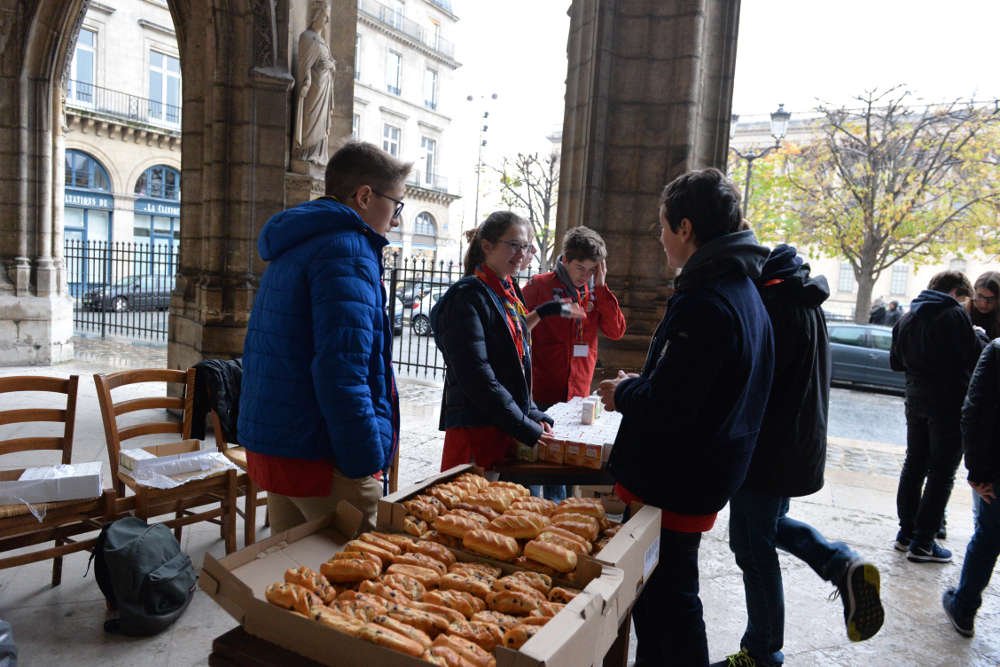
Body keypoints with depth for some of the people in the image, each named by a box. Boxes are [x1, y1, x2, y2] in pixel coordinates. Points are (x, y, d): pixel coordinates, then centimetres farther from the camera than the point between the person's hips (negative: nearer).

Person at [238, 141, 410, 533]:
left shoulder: (292, 248, 17)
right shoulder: (348, 250, -15)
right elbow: (342, 373, -25)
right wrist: (366, 467, -19)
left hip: (269, 447, 10)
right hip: (319, 457, -10)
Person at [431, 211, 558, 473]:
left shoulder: (508, 294, 15)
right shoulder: (469, 296, -12)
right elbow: (476, 376, -20)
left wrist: (535, 416, 5)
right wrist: (527, 429, -18)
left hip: (506, 431, 8)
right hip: (475, 430, -8)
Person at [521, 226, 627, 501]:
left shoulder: (596, 293, 8)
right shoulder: (540, 286, -4)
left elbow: (616, 331, -3)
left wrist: (601, 287, -8)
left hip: (577, 394, 4)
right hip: (541, 393, -4)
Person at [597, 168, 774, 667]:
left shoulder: (704, 303, -23)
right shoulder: (742, 290, 10)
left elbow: (666, 407, -27)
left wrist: (622, 394, -7)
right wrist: (640, 386, 11)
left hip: (671, 486, -10)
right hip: (705, 479, 10)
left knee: (665, 606, 5)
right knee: (665, 601, 23)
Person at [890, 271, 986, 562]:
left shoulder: (907, 317, 8)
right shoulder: (954, 315, -13)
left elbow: (896, 362, 15)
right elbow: (976, 357, -14)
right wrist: (979, 338, 4)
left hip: (916, 401, 7)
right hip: (949, 404, -7)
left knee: (913, 465, 15)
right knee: (941, 473, 1)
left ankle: (906, 532, 22)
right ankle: (923, 542, 4)